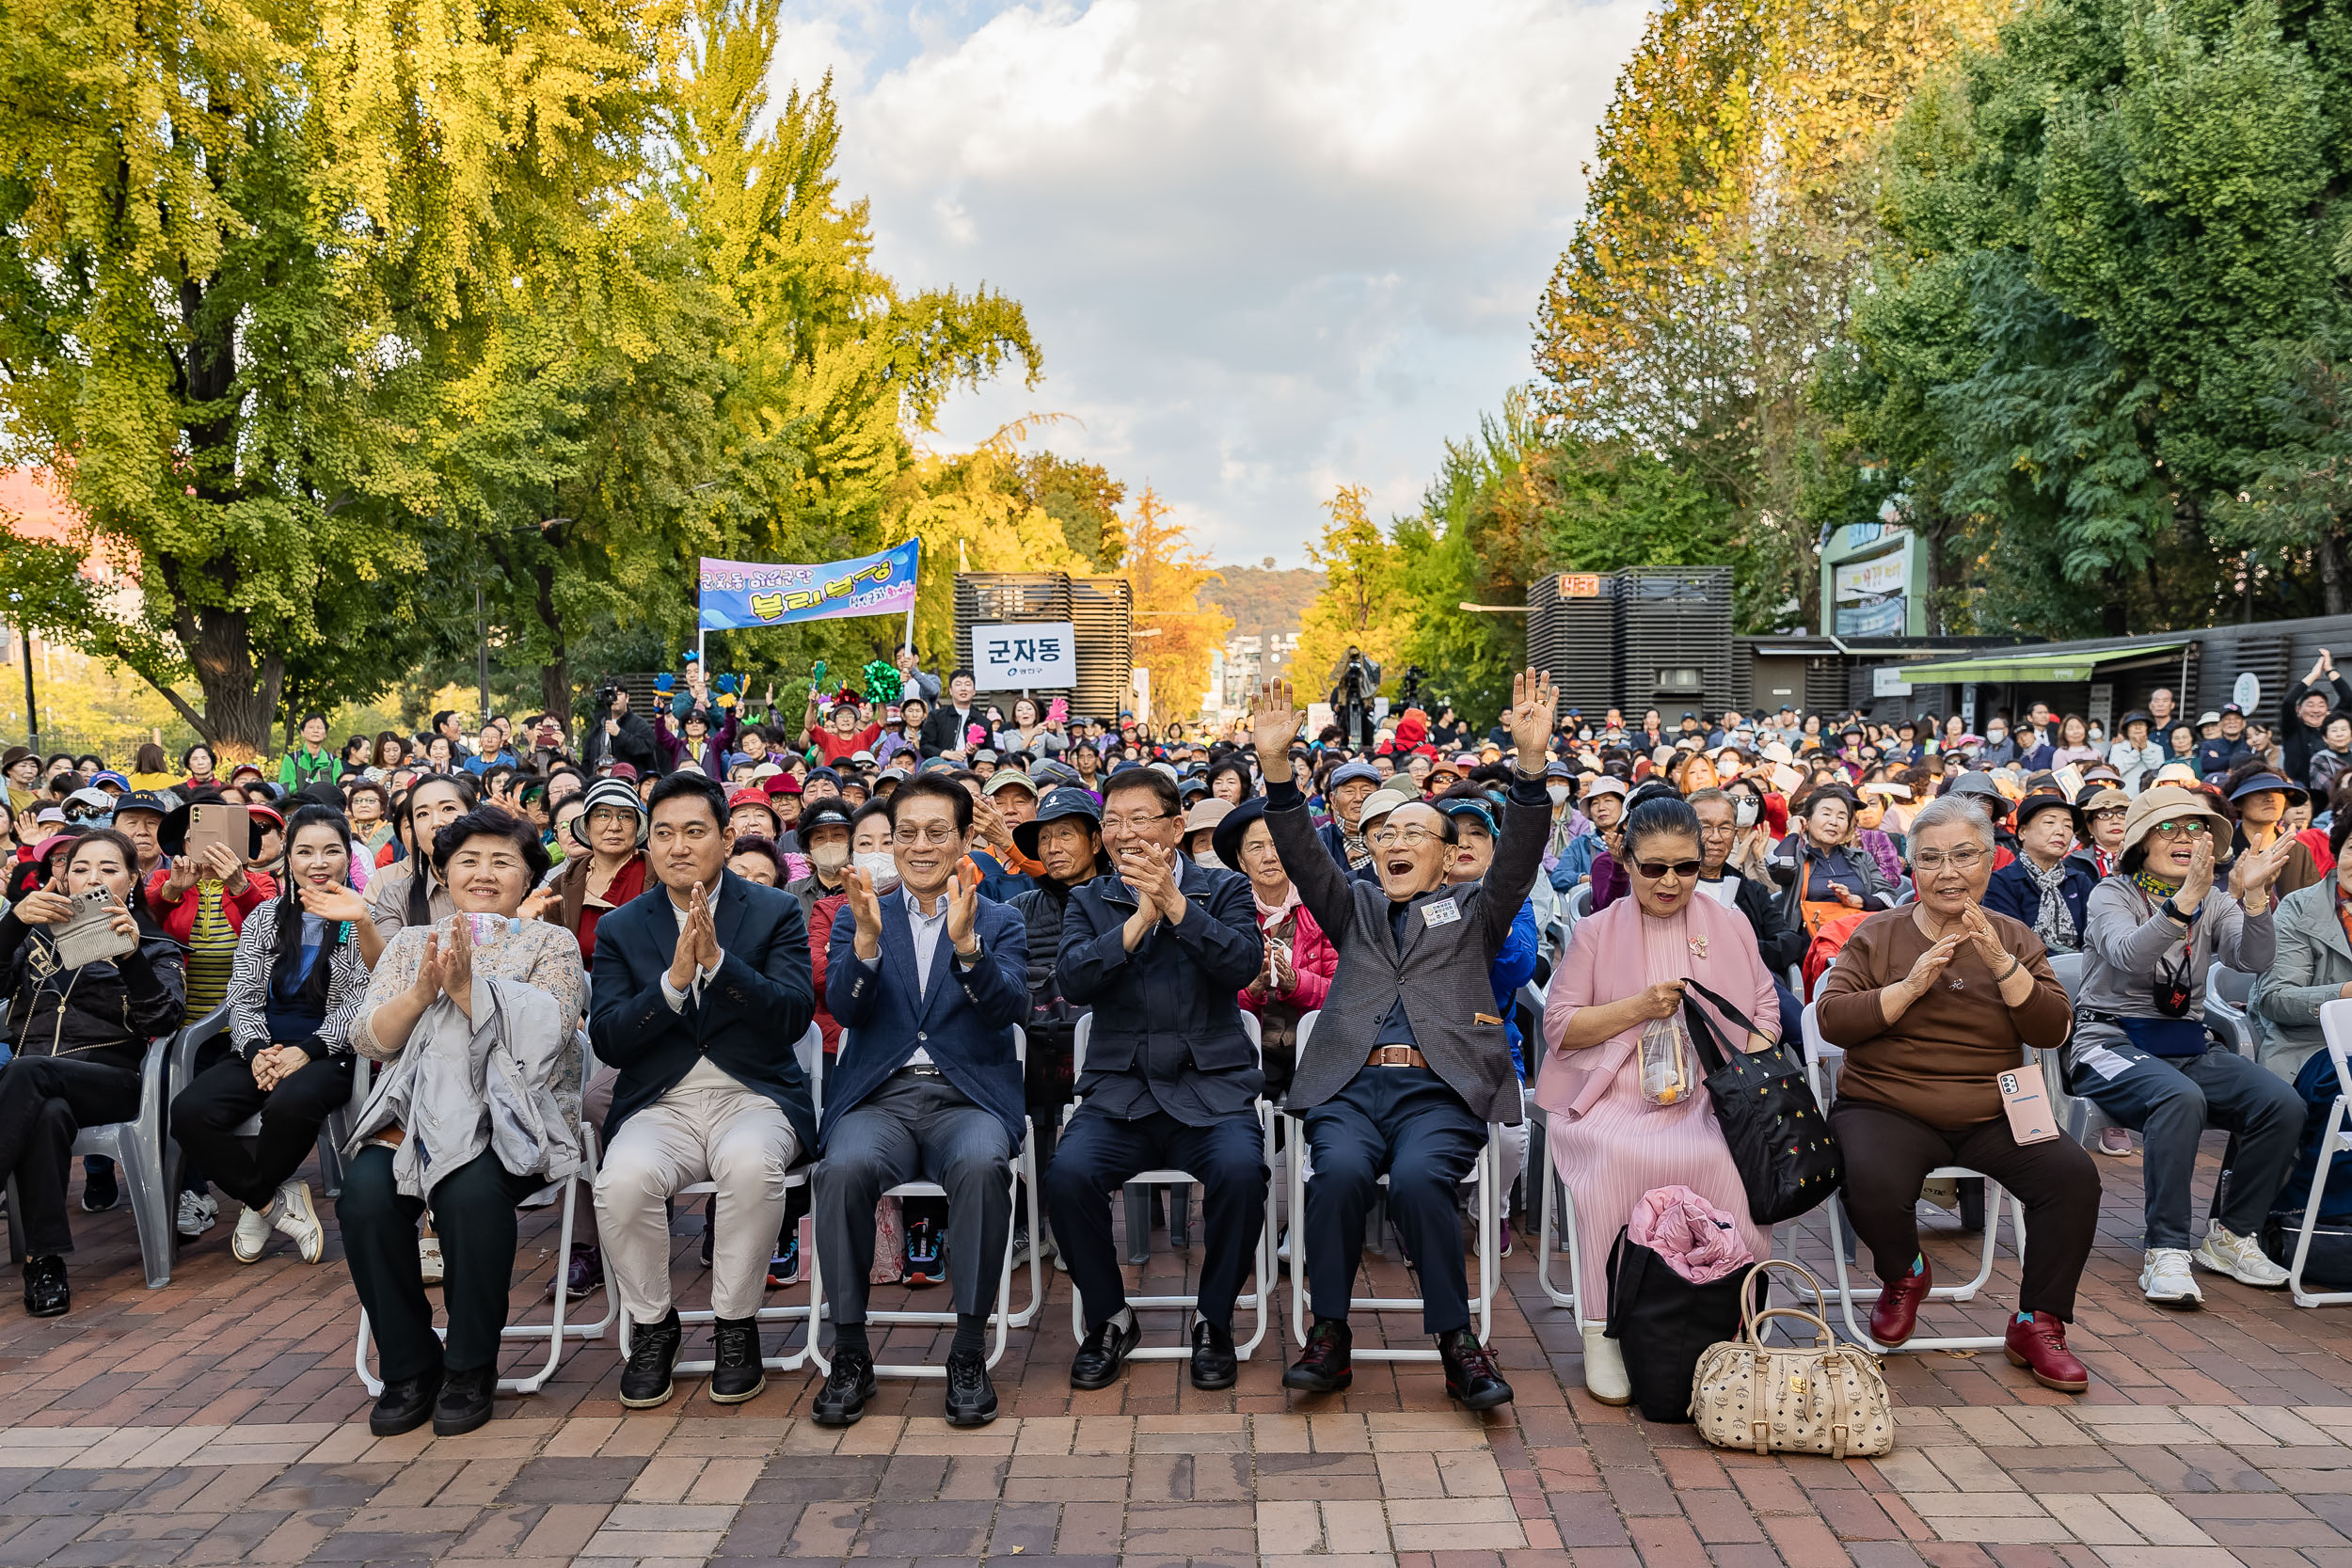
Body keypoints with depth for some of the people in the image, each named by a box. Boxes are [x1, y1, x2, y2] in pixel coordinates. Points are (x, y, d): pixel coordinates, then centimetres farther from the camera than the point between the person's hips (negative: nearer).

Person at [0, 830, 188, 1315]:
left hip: (107, 1080, -2)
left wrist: (132, 955, -16)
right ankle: (45, 1260, -35)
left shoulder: (155, 947, 18)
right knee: (49, 1114, -36)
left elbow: (164, 1021, -1)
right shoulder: (39, 934, 27)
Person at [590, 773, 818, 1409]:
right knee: (624, 1179, -30)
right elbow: (607, 1041, 0)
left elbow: (794, 1017, -7)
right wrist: (674, 979, -17)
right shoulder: (619, 928, 10)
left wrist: (717, 960, -20)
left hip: (754, 1095, -1)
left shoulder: (777, 912, 5)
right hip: (660, 1104, 2)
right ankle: (652, 1325, -1)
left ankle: (735, 1323, -9)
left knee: (751, 1164, -35)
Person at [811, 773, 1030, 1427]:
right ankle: (850, 1354, -16)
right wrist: (867, 937, -19)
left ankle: (968, 1350, -20)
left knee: (980, 1164, -34)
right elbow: (845, 1009, -1)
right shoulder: (857, 919, 16)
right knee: (846, 1167, -32)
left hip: (967, 1098, -1)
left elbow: (1011, 1008, -6)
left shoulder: (999, 924, 13)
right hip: (879, 1097, 1)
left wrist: (965, 942, -23)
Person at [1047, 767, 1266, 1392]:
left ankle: (1214, 1321, -4)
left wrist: (1174, 904, -18)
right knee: (1069, 1172, -27)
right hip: (1120, 1091, 1)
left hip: (1211, 1088, -1)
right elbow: (1072, 980, -5)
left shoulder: (1225, 889, 9)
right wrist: (1140, 917, -12)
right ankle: (1110, 1317, 0)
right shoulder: (1089, 901, 14)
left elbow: (1244, 963, -10)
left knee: (1240, 1170, -31)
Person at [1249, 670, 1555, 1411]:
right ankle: (1329, 1334, -15)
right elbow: (1303, 855, 10)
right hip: (1351, 1084, 2)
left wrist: (1530, 759, -13)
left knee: (1418, 1177, -31)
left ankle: (1456, 1339, -16)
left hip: (1441, 1087, -1)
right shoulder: (1356, 907, 25)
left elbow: (1519, 857, 3)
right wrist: (1276, 766, -6)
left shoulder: (1475, 913, 20)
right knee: (1340, 1170, -29)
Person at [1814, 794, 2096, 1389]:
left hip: (1993, 1117, 3)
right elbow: (1833, 1020, -5)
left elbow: (2051, 1031, -1)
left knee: (2074, 1172, -23)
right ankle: (1903, 1275, 5)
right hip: (1886, 1110, -2)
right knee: (1874, 1184, -32)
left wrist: (1999, 961, -14)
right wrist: (1912, 985, -15)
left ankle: (2037, 1324, -3)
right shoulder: (1878, 934, 6)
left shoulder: (2015, 938, 12)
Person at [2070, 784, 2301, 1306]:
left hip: (2190, 1045, 5)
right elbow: (2128, 955, -25)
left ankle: (2230, 1237, -3)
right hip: (2113, 1044, -5)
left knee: (2284, 1105, -20)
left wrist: (2253, 896, -25)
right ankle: (2166, 1252, -28)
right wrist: (2186, 897, -37)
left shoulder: (2214, 901, 13)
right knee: (2180, 1099, -36)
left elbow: (2254, 960, -8)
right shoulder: (2113, 894, -2)